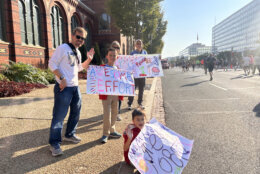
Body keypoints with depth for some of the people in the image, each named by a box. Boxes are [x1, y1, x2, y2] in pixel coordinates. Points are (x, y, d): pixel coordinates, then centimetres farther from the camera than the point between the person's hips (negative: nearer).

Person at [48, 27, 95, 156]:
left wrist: (89, 59, 11)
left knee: (76, 112, 17)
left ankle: (69, 135, 34)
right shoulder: (63, 48, -9)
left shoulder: (78, 52, 16)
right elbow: (52, 64, -12)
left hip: (75, 87, 9)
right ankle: (54, 143, 5)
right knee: (59, 115, -5)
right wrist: (62, 78, -20)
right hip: (63, 87, -9)